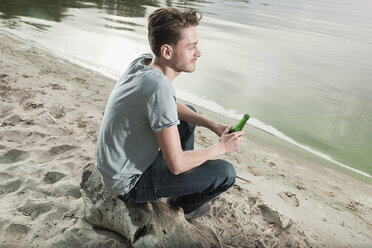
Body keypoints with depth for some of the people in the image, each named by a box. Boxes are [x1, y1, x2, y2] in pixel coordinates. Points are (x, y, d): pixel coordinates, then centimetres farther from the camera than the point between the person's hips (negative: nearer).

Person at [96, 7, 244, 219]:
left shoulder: (144, 61, -7)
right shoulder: (160, 89, -34)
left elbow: (172, 106, 10)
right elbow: (176, 164, -27)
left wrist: (213, 125, -1)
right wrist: (222, 147, -12)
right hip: (130, 183, -9)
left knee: (190, 112, 19)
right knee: (226, 173, -14)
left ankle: (182, 191, 27)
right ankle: (181, 204, 17)